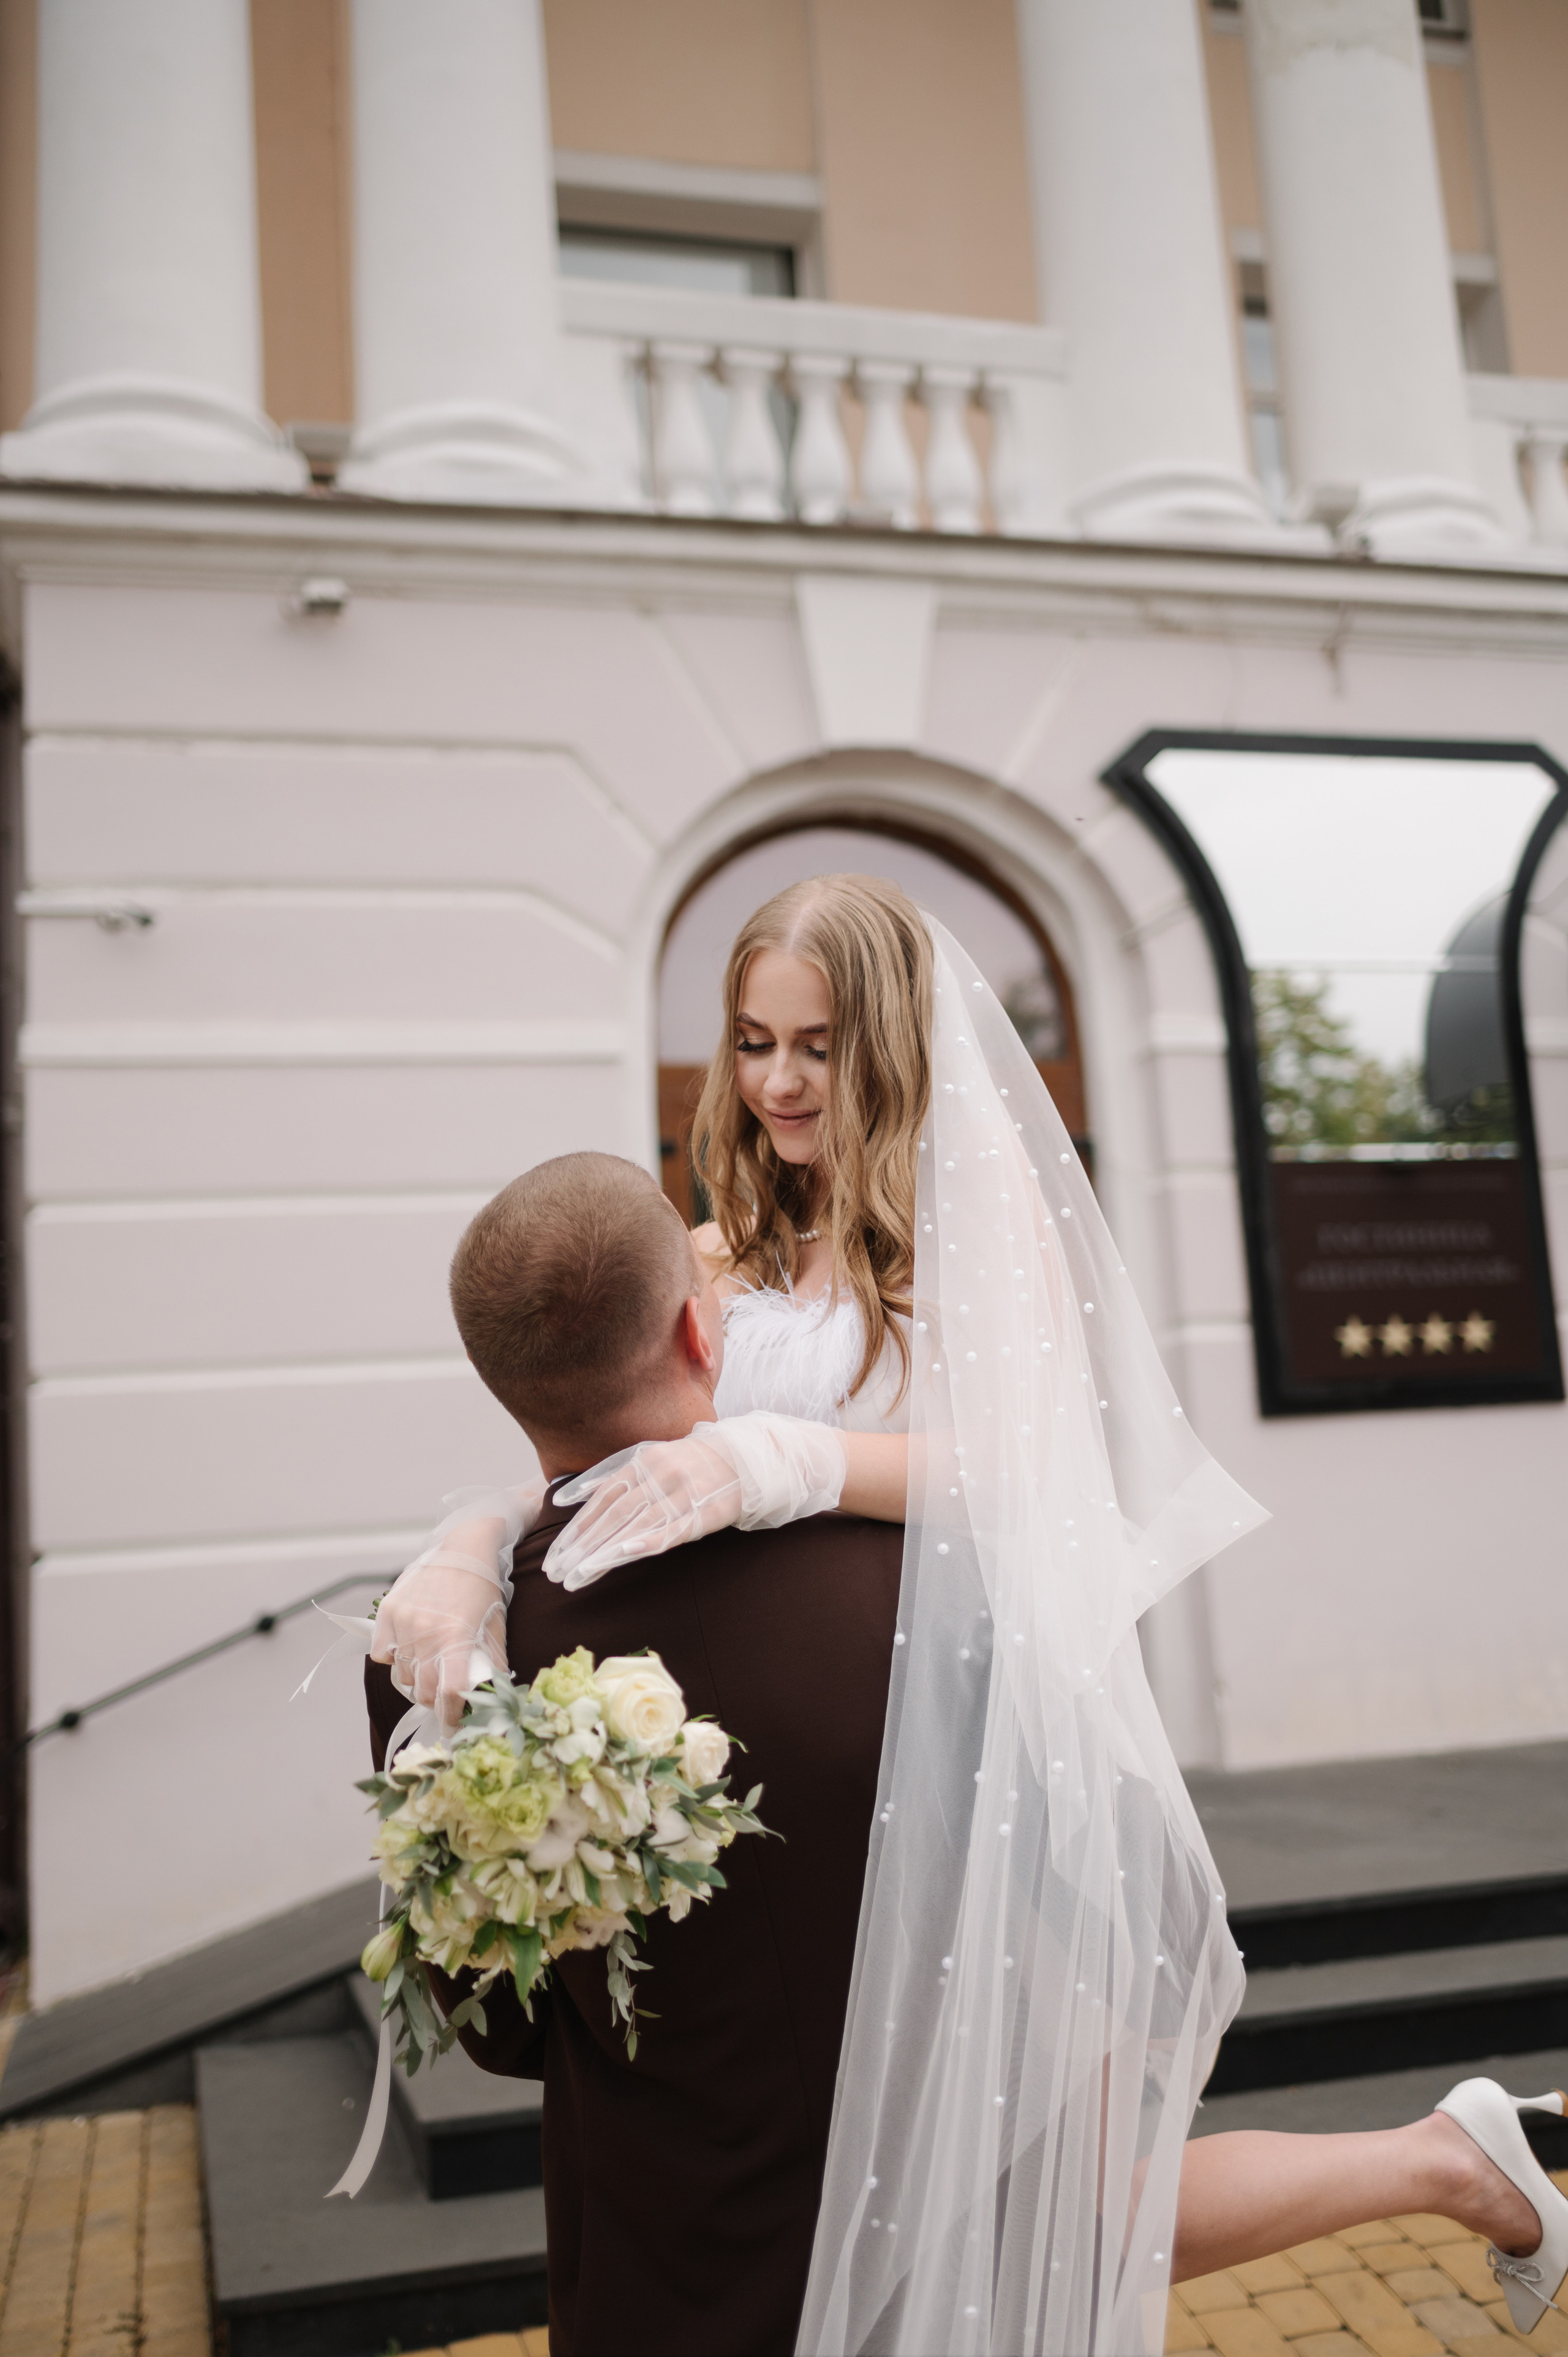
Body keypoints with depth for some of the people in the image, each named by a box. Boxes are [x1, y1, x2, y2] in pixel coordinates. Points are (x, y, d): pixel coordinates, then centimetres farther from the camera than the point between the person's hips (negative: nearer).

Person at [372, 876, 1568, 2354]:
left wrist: (772, 1463, -37)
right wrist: (462, 1557, -23)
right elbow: (585, 1445, -2)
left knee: (1057, 2215, 9)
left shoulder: (985, 1209, -7)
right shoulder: (729, 1259, 7)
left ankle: (1447, 2165, 31)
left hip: (989, 1740, -5)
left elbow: (1026, 1462, -22)